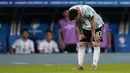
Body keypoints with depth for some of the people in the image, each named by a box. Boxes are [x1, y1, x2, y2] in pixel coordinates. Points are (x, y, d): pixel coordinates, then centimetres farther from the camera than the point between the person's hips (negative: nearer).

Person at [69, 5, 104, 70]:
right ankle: (80, 65, -1)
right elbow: (78, 23, -2)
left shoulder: (86, 10, -37)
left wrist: (93, 34, -23)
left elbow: (92, 22, -27)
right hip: (86, 27, 6)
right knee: (81, 44, -3)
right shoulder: (71, 11, -18)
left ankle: (94, 65, -20)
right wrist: (80, 34, -5)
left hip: (97, 25, -6)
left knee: (96, 44, -17)